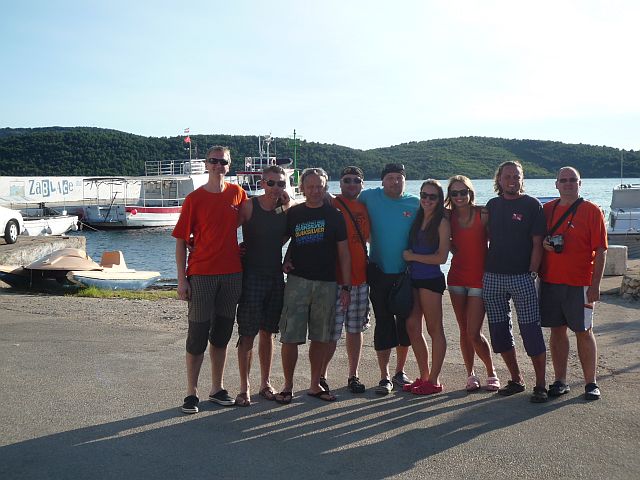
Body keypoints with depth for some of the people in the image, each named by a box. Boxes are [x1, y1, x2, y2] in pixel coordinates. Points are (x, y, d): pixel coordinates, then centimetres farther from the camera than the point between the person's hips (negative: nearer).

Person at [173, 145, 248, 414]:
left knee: (221, 334, 12)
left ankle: (217, 389, 23)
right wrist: (182, 280, -9)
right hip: (201, 274, -4)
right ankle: (191, 393, 10)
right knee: (198, 334, -1)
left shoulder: (237, 193, 6)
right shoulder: (194, 199, -4)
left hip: (232, 273, 4)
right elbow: (181, 241, -4)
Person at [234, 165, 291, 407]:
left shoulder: (287, 208, 4)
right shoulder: (249, 206, -8)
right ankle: (244, 388, 8)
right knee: (247, 334, -2)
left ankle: (265, 383, 23)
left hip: (275, 275, 4)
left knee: (267, 333, 12)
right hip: (251, 275, -4)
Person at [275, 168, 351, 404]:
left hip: (326, 283, 1)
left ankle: (315, 385, 19)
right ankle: (288, 386, 8)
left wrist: (345, 287, 0)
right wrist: (286, 260, 1)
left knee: (320, 337, 7)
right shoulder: (293, 213, 6)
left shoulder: (334, 216, 5)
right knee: (290, 336, -4)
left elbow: (344, 254, 5)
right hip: (297, 280, -1)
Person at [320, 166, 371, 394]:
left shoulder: (364, 208, 12)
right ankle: (321, 376, 12)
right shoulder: (331, 206, -6)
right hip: (336, 279, -6)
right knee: (331, 332, -4)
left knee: (355, 329, 12)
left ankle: (353, 376, 22)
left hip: (360, 277, 6)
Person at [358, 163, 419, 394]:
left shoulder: (415, 204, 0)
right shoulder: (370, 197, -2)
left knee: (406, 323, 9)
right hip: (380, 273, -1)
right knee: (383, 323, -1)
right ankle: (384, 377, 8)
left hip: (407, 272, 2)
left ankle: (400, 372, 24)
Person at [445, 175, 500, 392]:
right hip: (457, 278, 4)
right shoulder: (449, 216, 3)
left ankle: (491, 373, 14)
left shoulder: (482, 214, -9)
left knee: (474, 333, -7)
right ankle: (471, 375, 23)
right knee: (464, 331, 9)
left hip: (480, 278, -4)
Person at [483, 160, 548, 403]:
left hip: (521, 277, -5)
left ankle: (540, 385, 5)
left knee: (531, 331, -4)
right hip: (492, 276, 5)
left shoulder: (532, 205, -1)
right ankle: (516, 380, 22)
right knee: (499, 331, 8)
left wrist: (532, 273, -11)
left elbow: (537, 244, -4)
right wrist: (484, 268, 11)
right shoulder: (492, 205, 12)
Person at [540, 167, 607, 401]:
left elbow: (600, 250, -5)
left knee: (583, 332, 2)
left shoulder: (591, 211, -2)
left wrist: (595, 284, -12)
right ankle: (560, 381, 16)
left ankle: (591, 383, 12)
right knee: (557, 330, 8)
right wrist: (543, 244, -6)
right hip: (550, 281, 4)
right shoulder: (547, 210, 10)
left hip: (579, 284, -4)